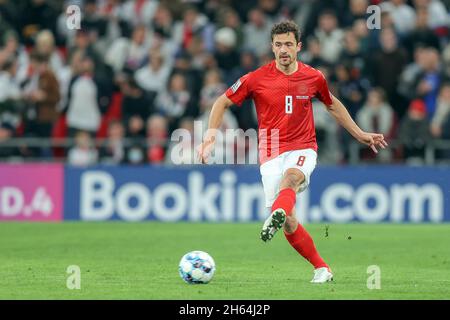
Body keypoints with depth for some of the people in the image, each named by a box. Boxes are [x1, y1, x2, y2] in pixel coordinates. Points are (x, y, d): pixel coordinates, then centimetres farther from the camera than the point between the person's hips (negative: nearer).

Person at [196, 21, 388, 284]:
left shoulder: (313, 77, 4)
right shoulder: (257, 79, -1)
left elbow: (332, 105, 24)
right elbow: (223, 102, 8)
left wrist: (360, 135, 26)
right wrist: (211, 134, -6)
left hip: (303, 149, -1)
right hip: (271, 154, 1)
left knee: (290, 178, -37)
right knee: (289, 223, -4)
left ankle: (275, 220, -66)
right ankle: (322, 268, 12)